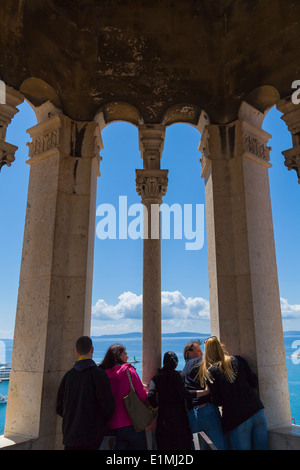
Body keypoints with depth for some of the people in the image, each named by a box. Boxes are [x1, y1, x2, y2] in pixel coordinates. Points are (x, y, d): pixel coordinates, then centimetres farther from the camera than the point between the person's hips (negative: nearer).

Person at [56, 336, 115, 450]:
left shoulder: (68, 375, 2)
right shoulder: (98, 374, -14)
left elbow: (59, 408, 10)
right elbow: (108, 407, -13)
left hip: (69, 437, 5)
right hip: (91, 439, -5)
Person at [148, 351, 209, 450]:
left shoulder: (156, 378, 0)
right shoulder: (180, 375, -5)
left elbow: (150, 395, -14)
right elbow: (184, 394, -20)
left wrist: (156, 405, 6)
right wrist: (205, 391, -17)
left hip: (163, 418, 2)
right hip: (180, 418, -2)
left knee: (164, 446, 12)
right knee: (183, 446, 11)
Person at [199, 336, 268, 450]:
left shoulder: (210, 371, -3)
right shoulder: (238, 360, 6)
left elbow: (218, 401, -4)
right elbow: (254, 383, 7)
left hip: (236, 419, -3)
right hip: (257, 410, 4)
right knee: (262, 447, 14)